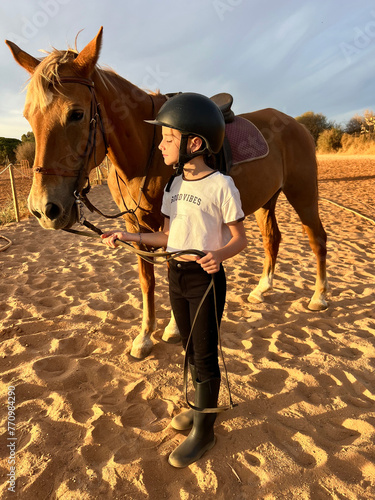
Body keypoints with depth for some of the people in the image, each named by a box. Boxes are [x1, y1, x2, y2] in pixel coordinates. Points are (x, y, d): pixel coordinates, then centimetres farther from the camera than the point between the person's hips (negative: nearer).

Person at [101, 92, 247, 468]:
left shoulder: (221, 185, -15)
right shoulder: (174, 186, 6)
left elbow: (239, 239, -11)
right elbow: (168, 236, 9)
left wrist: (218, 255, -30)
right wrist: (129, 237, 2)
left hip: (206, 278, -7)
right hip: (176, 277, 7)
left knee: (205, 357, 7)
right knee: (190, 349, 20)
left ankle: (203, 432, 26)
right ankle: (203, 406, 44)